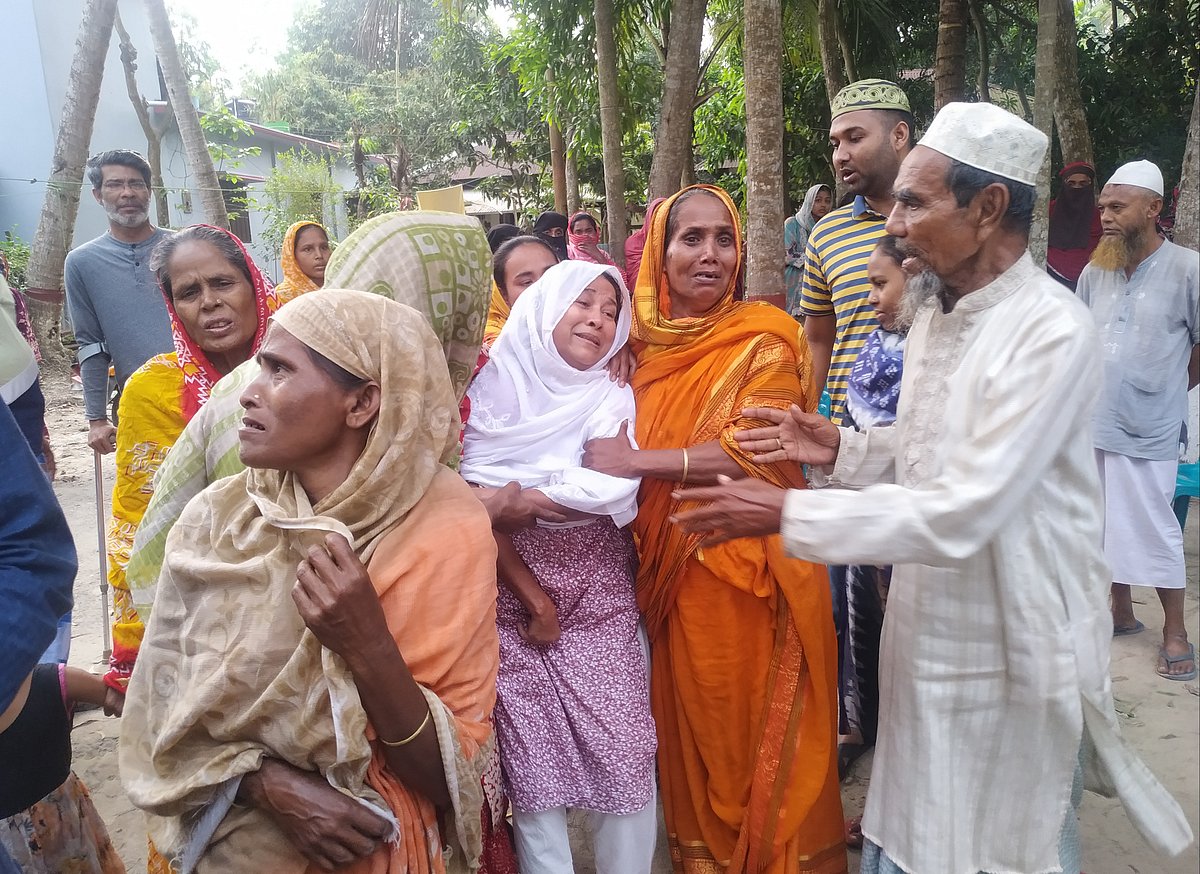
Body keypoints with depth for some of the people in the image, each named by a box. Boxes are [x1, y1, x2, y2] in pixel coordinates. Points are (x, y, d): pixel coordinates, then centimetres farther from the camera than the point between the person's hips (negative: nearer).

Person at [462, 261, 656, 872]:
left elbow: (611, 487, -14)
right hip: (510, 597, -1)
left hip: (601, 598, 1)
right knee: (529, 761, 3)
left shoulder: (613, 399, 4)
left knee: (624, 753, 0)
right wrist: (533, 596, -8)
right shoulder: (493, 390, -1)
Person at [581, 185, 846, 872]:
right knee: (688, 727, 18)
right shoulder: (649, 343, 6)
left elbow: (753, 453, -22)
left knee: (754, 733, 10)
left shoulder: (762, 340, -10)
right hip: (670, 568, 5)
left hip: (745, 569, -5)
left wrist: (636, 461, -20)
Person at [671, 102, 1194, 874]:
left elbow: (959, 514, -27)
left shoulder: (1052, 332, -22)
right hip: (928, 634, 7)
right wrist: (839, 448, -4)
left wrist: (786, 511, -25)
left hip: (1010, 657, -7)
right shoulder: (935, 317, 5)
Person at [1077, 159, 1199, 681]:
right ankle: (1122, 613, 32)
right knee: (1108, 522, 15)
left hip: (1148, 431, -5)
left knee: (1153, 529, 1)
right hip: (1093, 423, 5)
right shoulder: (1095, 272, 4)